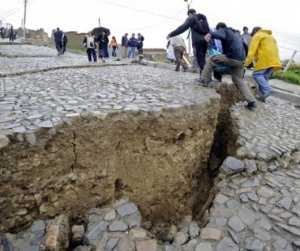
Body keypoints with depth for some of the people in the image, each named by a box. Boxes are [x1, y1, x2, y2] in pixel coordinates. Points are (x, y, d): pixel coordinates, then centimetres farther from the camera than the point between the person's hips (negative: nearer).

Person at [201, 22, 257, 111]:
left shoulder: (223, 30, 9)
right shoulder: (236, 34, 34)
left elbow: (219, 34, -19)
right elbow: (243, 45, 45)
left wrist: (211, 34, -40)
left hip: (231, 57, -8)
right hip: (240, 60, 8)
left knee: (211, 60, 9)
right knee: (239, 80, 16)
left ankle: (205, 81, 3)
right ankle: (251, 101, 8)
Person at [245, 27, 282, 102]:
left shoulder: (257, 35, 8)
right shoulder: (271, 37, 35)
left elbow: (252, 49, -8)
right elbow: (275, 49, 27)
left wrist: (247, 61, -14)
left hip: (265, 59, -8)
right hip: (274, 60, 8)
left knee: (257, 74, -6)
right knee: (264, 77, 10)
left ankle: (267, 89, -24)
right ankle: (262, 95, 3)